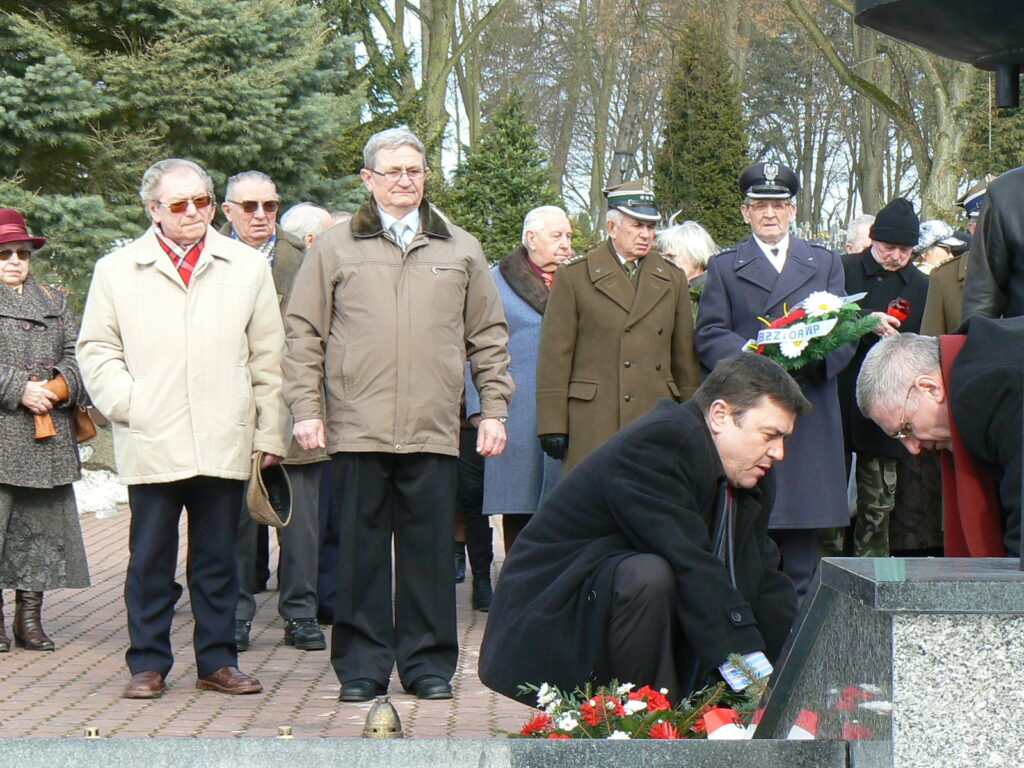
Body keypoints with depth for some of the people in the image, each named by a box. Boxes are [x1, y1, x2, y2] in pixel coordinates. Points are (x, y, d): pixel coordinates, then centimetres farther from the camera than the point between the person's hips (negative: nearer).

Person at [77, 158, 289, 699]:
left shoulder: (247, 267, 11)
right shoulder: (116, 270, 8)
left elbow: (268, 358, 11)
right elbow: (96, 350, 10)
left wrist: (270, 434, 6)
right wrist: (126, 404, -5)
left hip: (224, 445, 1)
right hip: (151, 445, -1)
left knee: (217, 558, 7)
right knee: (150, 558, 2)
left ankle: (217, 662, 15)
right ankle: (147, 664, 11)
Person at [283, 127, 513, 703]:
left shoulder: (461, 250, 13)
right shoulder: (335, 249, 8)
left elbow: (488, 338, 15)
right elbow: (304, 334, 7)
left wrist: (495, 410, 9)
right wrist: (306, 409, -1)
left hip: (434, 430, 1)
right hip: (357, 429, -1)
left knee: (430, 551, 3)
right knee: (362, 548, 2)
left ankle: (429, 662, 13)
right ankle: (362, 665, 11)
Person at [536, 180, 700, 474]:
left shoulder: (672, 277, 15)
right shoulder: (573, 275, 3)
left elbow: (685, 356, 16)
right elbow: (554, 356, 0)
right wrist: (552, 425, -5)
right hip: (593, 426, -3)